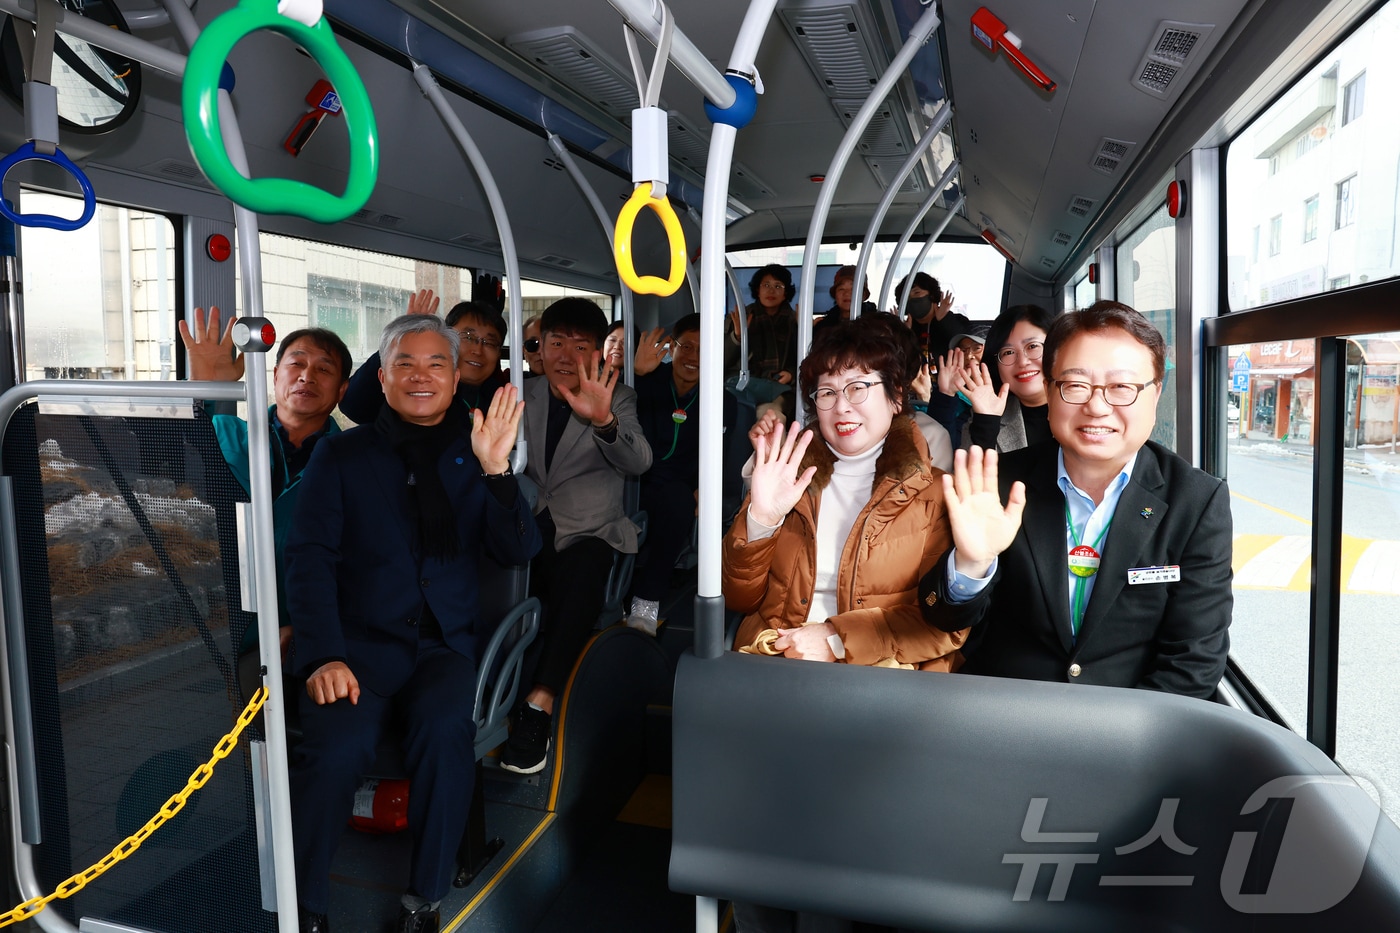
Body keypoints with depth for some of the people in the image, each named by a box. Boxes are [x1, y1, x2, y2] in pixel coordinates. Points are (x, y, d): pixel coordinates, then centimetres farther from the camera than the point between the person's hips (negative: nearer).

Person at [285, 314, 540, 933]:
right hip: (360, 642, 0)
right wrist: (322, 656, -13)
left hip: (445, 645, 1)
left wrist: (496, 471, -15)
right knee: (336, 747, -27)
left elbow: (518, 553, 2)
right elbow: (309, 557, 1)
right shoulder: (342, 454, 11)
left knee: (445, 729, -29)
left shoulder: (475, 455, 12)